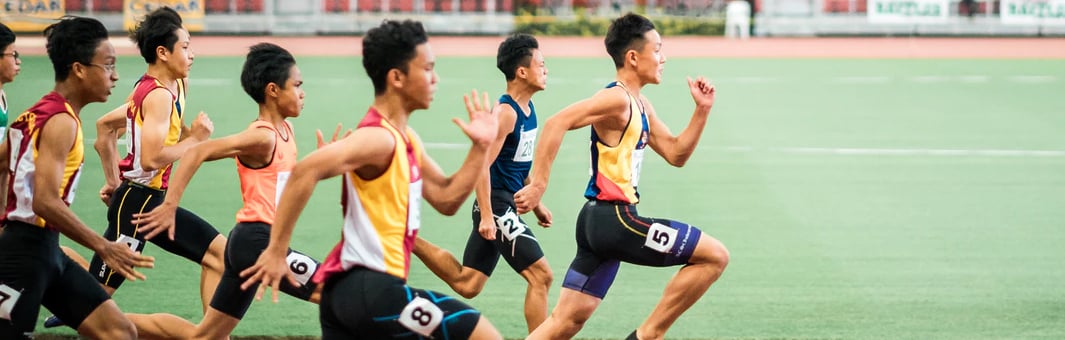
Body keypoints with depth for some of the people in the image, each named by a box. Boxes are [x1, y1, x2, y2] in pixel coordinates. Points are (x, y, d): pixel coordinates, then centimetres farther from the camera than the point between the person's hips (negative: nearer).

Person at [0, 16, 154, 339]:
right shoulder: (61, 122, -15)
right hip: (27, 253, -10)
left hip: (44, 251, 10)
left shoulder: (40, 113, 13)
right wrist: (103, 247, -20)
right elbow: (45, 202, -25)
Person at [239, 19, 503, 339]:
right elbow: (305, 171, -29)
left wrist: (480, 148, 8)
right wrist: (277, 251, -26)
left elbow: (446, 199, 21)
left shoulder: (404, 138, 16)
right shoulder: (379, 138, -16)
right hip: (371, 289, -10)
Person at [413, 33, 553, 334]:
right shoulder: (506, 113, -17)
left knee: (466, 284, 12)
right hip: (496, 206, -10)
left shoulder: (527, 109, 12)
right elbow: (482, 164, -21)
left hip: (506, 205, 10)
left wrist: (535, 203, 25)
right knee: (540, 275, -10)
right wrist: (486, 216, -24)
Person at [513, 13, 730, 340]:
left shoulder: (641, 105, 17)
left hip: (601, 221, 10)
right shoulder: (617, 99, -13)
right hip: (613, 218, -10)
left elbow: (676, 154, 22)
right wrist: (538, 185, -27)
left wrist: (702, 110, 11)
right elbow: (557, 123, -24)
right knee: (715, 256, -6)